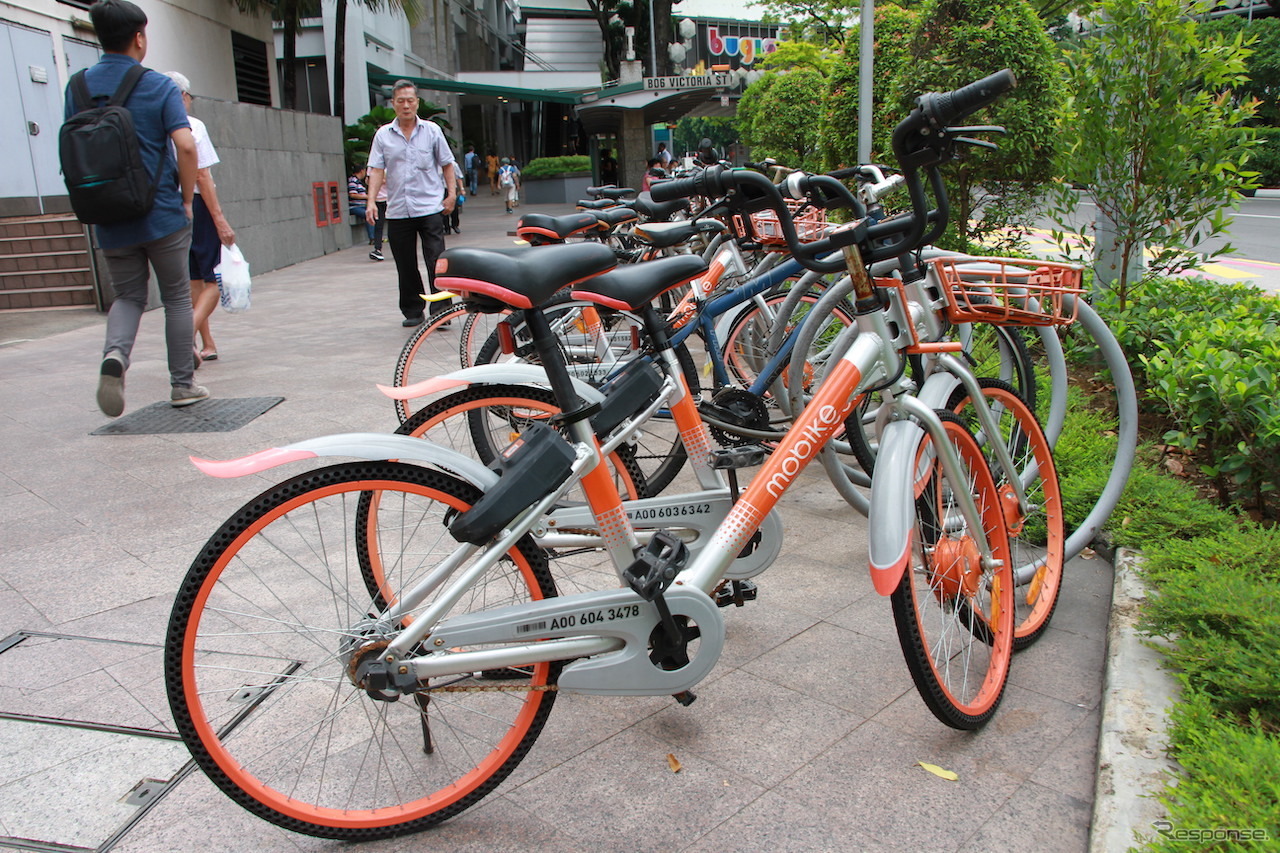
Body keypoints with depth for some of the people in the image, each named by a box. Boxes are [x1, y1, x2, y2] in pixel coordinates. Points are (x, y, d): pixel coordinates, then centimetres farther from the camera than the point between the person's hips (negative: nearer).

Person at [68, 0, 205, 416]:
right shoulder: (159, 86, -7)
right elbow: (186, 146, -17)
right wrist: (186, 199, -6)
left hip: (110, 221, 3)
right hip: (163, 215, -3)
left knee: (128, 296, 16)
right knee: (176, 297, 11)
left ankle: (115, 355, -13)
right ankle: (182, 383, 14)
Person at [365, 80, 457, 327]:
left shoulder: (432, 130, 6)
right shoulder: (383, 135, 8)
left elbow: (447, 165, 11)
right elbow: (376, 170, 3)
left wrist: (451, 193, 0)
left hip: (430, 207, -2)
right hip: (397, 211, 2)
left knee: (436, 262, -9)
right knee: (405, 267, 8)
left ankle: (440, 311, -5)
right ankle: (412, 311, 18)